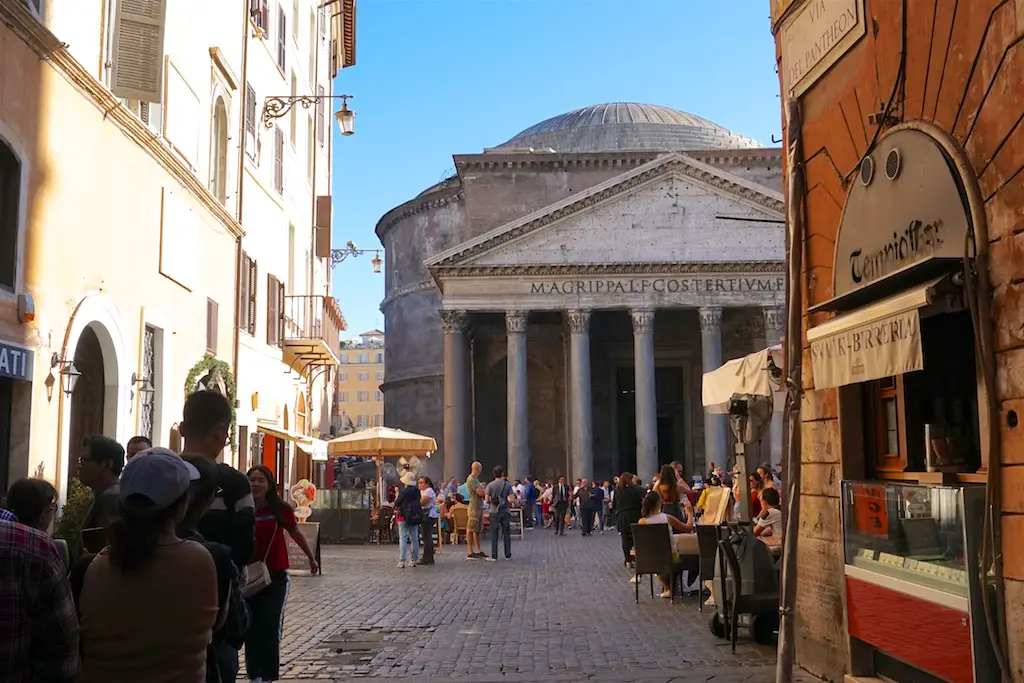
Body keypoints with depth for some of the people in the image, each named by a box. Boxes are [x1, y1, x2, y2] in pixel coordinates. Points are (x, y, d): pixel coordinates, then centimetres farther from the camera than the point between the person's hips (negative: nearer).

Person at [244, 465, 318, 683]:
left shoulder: (280, 509, -9)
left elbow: (296, 534, 7)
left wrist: (311, 558, 19)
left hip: (276, 577, -1)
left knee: (270, 628, -4)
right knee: (251, 628, 8)